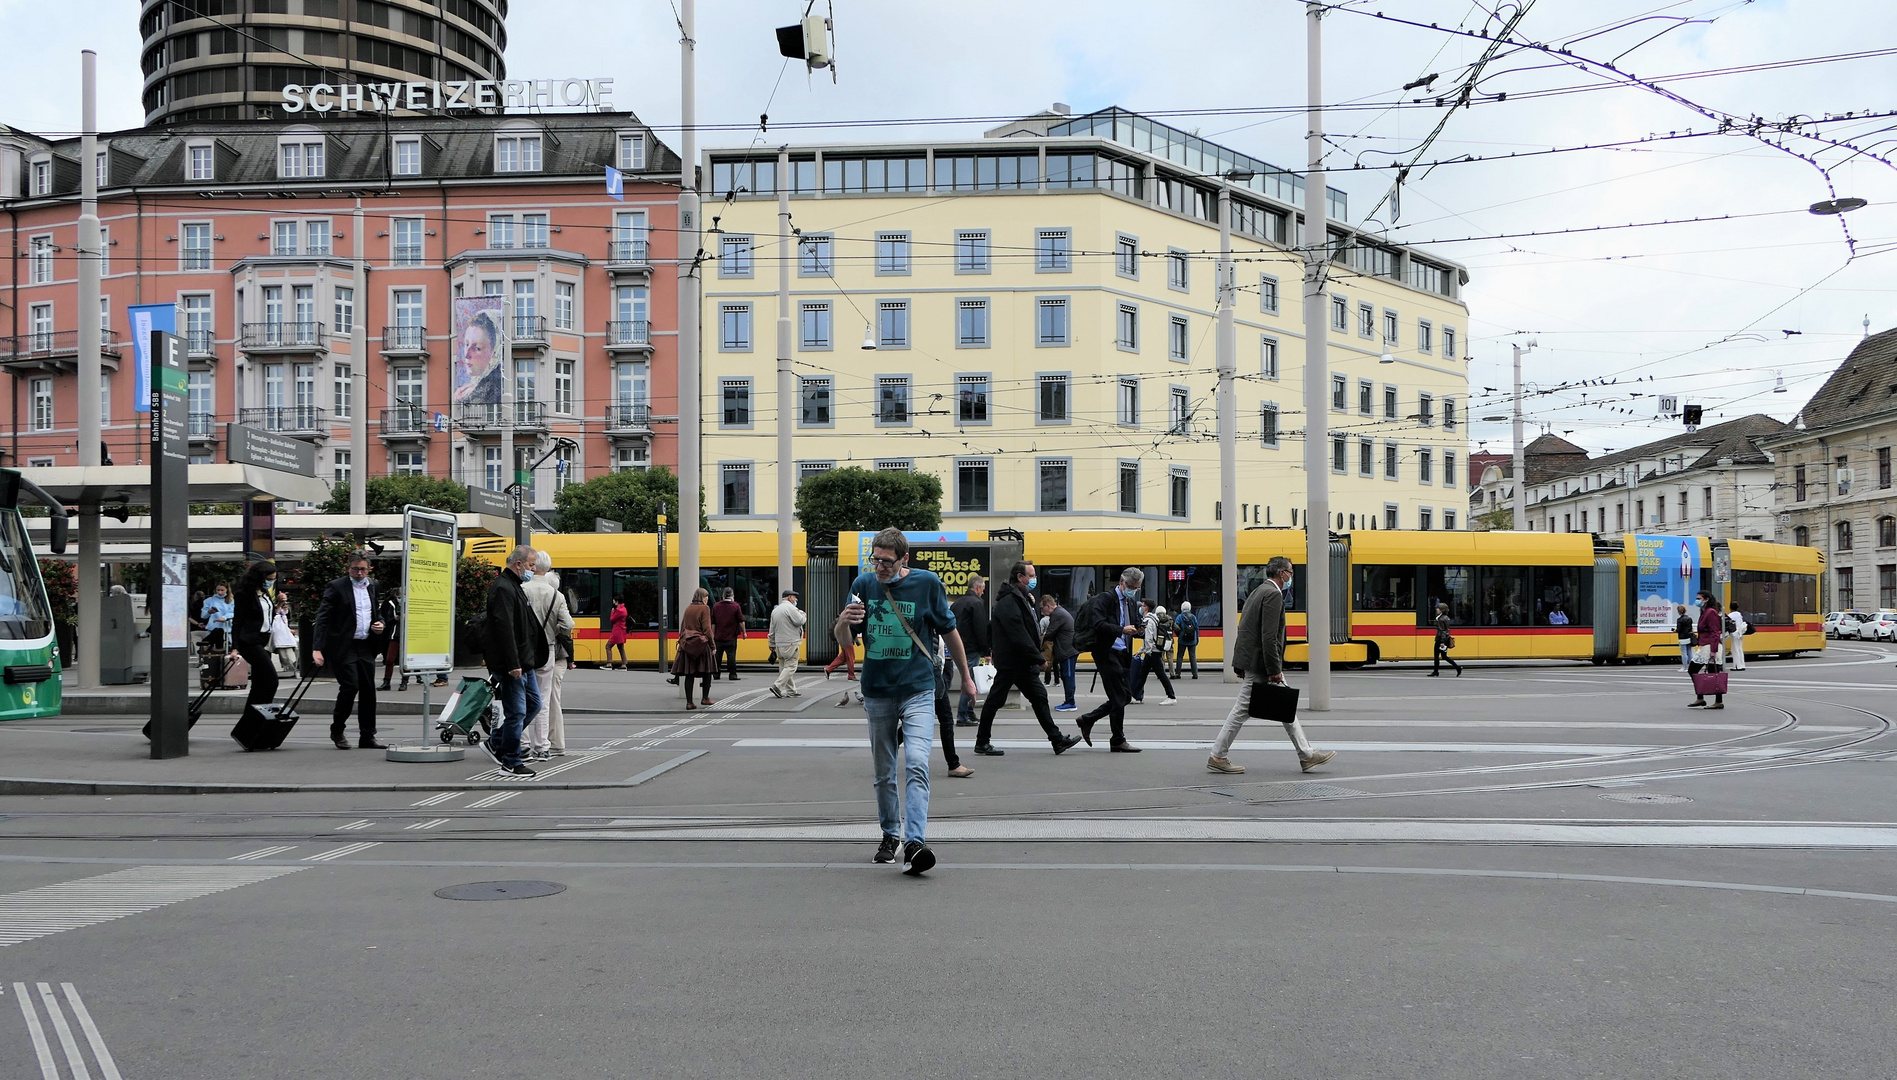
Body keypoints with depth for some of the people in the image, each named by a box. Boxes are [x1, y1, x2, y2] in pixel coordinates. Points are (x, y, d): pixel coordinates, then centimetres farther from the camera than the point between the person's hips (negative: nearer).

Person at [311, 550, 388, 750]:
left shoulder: (373, 587, 11)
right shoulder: (336, 587, -7)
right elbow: (322, 618, -13)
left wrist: (380, 624, 1)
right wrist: (318, 648, -22)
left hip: (366, 647, 6)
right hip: (343, 647, -6)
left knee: (368, 690, 5)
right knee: (350, 687, -12)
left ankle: (367, 737, 11)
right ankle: (336, 731, 9)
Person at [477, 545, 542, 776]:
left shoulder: (515, 587, 18)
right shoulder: (503, 588, -16)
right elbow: (504, 628, -24)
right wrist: (513, 664, -26)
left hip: (524, 662, 10)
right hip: (512, 664, -10)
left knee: (533, 704, 15)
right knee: (516, 712, -4)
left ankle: (495, 743, 23)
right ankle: (511, 763, 6)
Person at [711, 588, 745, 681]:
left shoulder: (716, 606, 4)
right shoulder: (736, 606, -5)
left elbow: (713, 623, 6)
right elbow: (741, 621, -5)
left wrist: (713, 634, 11)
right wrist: (744, 632, 5)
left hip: (718, 636, 3)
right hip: (731, 637, -3)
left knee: (717, 656, 9)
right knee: (731, 656, -1)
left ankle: (715, 674, 13)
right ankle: (732, 674, -2)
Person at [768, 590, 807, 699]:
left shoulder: (775, 610, 18)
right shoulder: (790, 608, -10)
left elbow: (772, 630, 19)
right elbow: (799, 621, -15)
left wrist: (772, 645, 22)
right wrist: (803, 614, 6)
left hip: (779, 644, 9)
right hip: (790, 643, -9)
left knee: (784, 667, 10)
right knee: (790, 666, -6)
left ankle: (791, 691, 13)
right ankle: (777, 686, -17)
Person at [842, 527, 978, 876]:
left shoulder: (927, 583, -4)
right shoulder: (863, 584, 1)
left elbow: (948, 630, 9)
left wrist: (965, 674, 17)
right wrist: (847, 620, -19)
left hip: (917, 690, -3)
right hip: (877, 691, 3)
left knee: (916, 764, -19)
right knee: (884, 772, 13)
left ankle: (915, 842, -25)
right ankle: (890, 835, 30)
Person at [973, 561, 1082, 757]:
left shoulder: (1021, 599, 16)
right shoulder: (1008, 602, -18)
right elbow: (1019, 636, -24)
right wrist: (1039, 658, -20)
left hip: (1023, 662, 10)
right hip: (1010, 662, -10)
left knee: (1039, 697, 7)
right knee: (995, 699, 0)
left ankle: (1057, 739, 8)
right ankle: (982, 743, 10)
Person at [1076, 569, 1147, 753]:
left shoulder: (1132, 602, 15)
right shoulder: (1105, 599, -10)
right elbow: (1098, 624, -21)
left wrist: (1138, 629, -2)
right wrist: (1122, 630, -28)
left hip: (1123, 654, 8)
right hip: (1107, 653, -8)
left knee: (1123, 697, 9)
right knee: (1118, 698, -5)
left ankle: (1087, 719, 23)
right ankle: (1119, 741, 5)